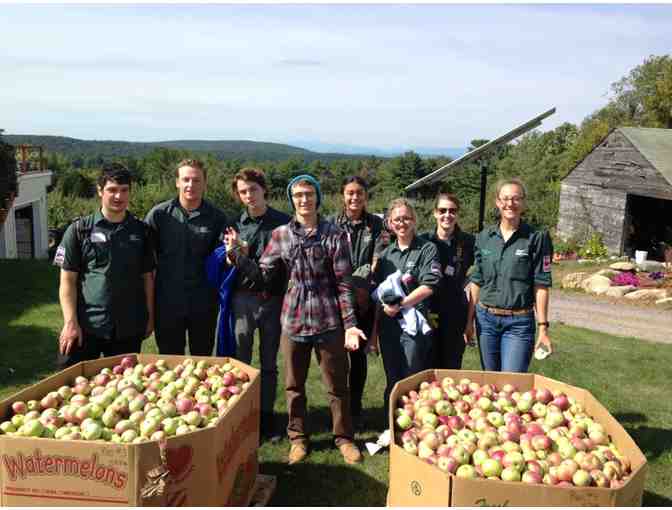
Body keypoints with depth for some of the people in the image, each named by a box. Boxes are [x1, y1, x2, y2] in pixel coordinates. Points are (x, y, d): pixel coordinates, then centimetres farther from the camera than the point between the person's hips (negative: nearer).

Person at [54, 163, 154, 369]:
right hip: (86, 327, -2)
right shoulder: (80, 230, 0)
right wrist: (70, 322, -8)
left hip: (130, 328, 2)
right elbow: (68, 280, -1)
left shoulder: (140, 230, 6)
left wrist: (150, 316, 7)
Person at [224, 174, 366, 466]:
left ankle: (344, 438, 27)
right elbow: (263, 275, 4)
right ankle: (298, 438, 30)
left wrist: (350, 324, -9)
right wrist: (236, 254, -7)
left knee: (337, 385, 8)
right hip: (293, 320, 2)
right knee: (294, 385, 13)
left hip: (329, 321, -2)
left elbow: (344, 284, -4)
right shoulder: (280, 235, 4)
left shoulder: (334, 235, -4)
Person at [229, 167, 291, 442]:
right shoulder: (235, 224, 4)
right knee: (240, 362, 2)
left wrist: (285, 297, -5)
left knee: (269, 364, 10)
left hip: (273, 299, 0)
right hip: (243, 298, 1)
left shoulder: (283, 222, 0)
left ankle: (267, 417, 22)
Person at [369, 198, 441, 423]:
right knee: (392, 383, 12)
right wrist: (374, 332, 13)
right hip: (388, 326, 5)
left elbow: (429, 286, -12)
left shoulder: (427, 249, -1)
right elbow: (379, 295, 15)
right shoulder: (386, 254, 13)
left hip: (414, 325, -5)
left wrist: (399, 305, -13)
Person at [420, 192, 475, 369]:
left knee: (452, 368, 8)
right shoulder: (423, 241, 2)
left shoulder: (468, 242, -1)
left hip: (456, 316, -1)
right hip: (428, 312, 1)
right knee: (429, 368, 7)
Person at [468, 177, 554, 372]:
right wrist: (470, 320, 8)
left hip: (519, 322, -3)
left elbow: (541, 285, -6)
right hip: (486, 319, 4)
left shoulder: (537, 238, -5)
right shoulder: (484, 237, 5)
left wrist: (543, 327, -10)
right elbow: (477, 281, 10)